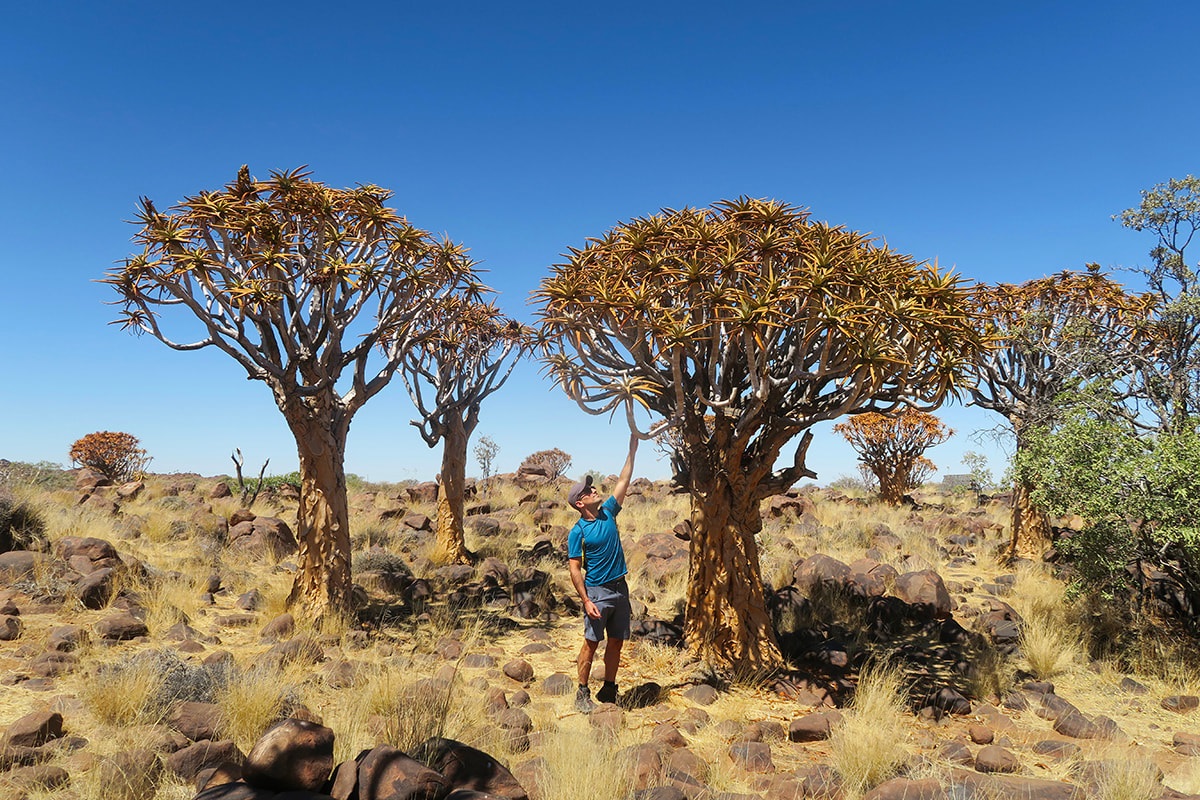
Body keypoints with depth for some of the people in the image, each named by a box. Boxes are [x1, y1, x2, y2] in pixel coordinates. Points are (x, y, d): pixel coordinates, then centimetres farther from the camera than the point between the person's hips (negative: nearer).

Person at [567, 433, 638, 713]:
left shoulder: (608, 512, 6)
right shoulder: (578, 531, -10)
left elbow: (623, 482, 9)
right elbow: (575, 570, -11)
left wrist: (632, 450, 6)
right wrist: (586, 601, -17)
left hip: (620, 588, 6)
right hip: (597, 591, -6)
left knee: (616, 642, 11)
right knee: (591, 642, 1)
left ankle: (608, 690, 23)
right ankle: (582, 694, 12)